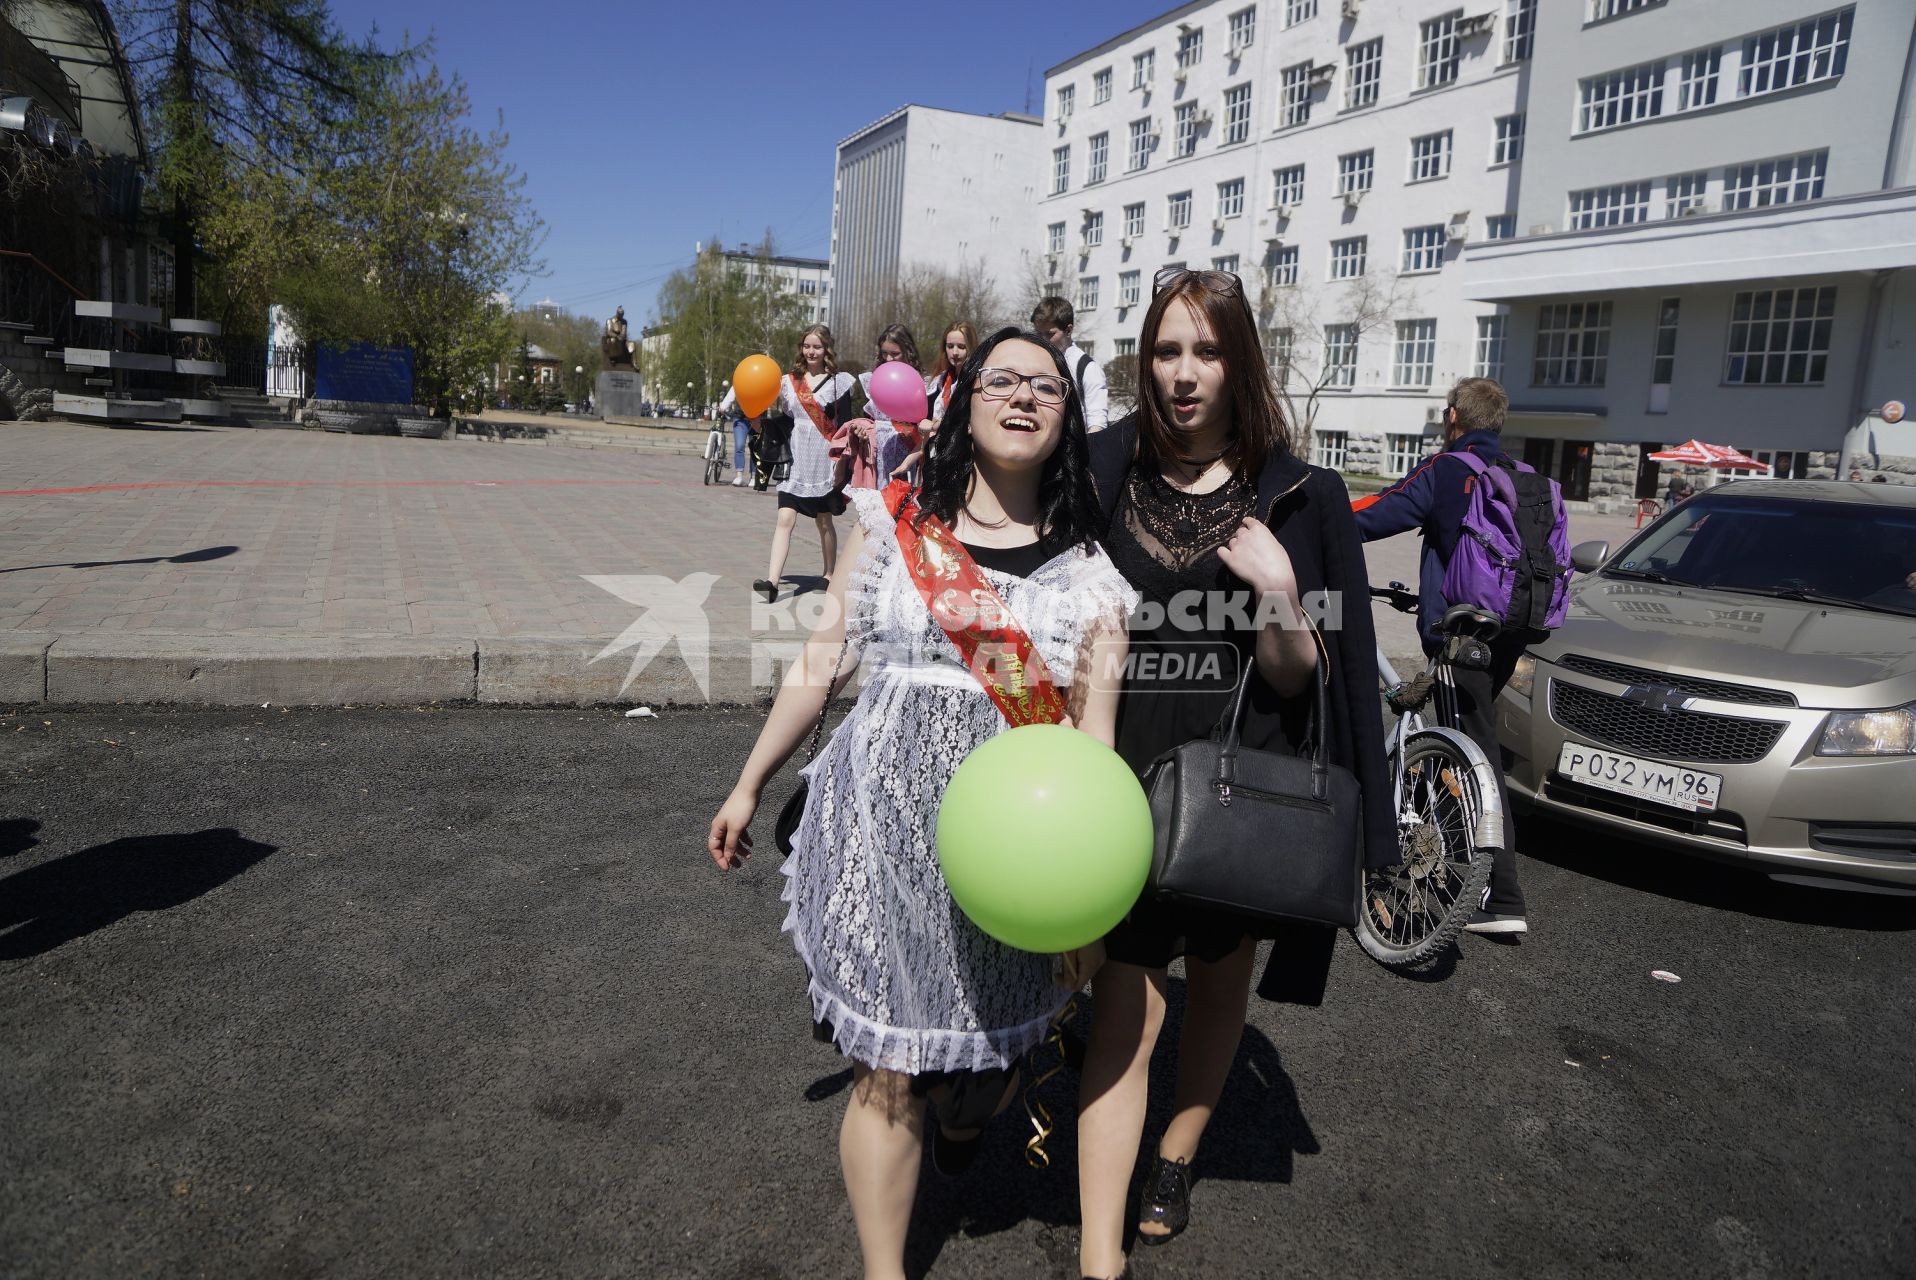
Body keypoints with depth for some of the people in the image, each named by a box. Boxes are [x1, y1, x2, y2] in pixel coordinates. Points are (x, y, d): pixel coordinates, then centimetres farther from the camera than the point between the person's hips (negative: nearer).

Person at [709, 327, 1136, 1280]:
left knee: (985, 1062, 14)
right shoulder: (893, 522, 3)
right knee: (885, 1069, 3)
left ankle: (962, 1122, 52)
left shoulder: (1087, 572, 2)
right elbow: (822, 661, 8)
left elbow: (1093, 733, 1)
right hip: (883, 813, 0)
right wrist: (749, 785, 12)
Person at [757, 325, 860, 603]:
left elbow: (844, 424, -2)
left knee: (824, 522, 11)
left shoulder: (837, 381, 1)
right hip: (795, 462, 2)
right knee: (785, 519, -11)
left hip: (824, 462, -2)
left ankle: (829, 575, 26)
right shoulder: (789, 382, 9)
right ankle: (772, 580, -18)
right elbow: (786, 421, 13)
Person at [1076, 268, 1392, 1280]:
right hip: (1127, 774, -1)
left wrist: (1278, 595, -25)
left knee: (1221, 980, 18)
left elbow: (1297, 681, -6)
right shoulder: (1104, 471, -3)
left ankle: (1175, 1157, 44)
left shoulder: (1297, 497, -5)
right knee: (1126, 1007, -2)